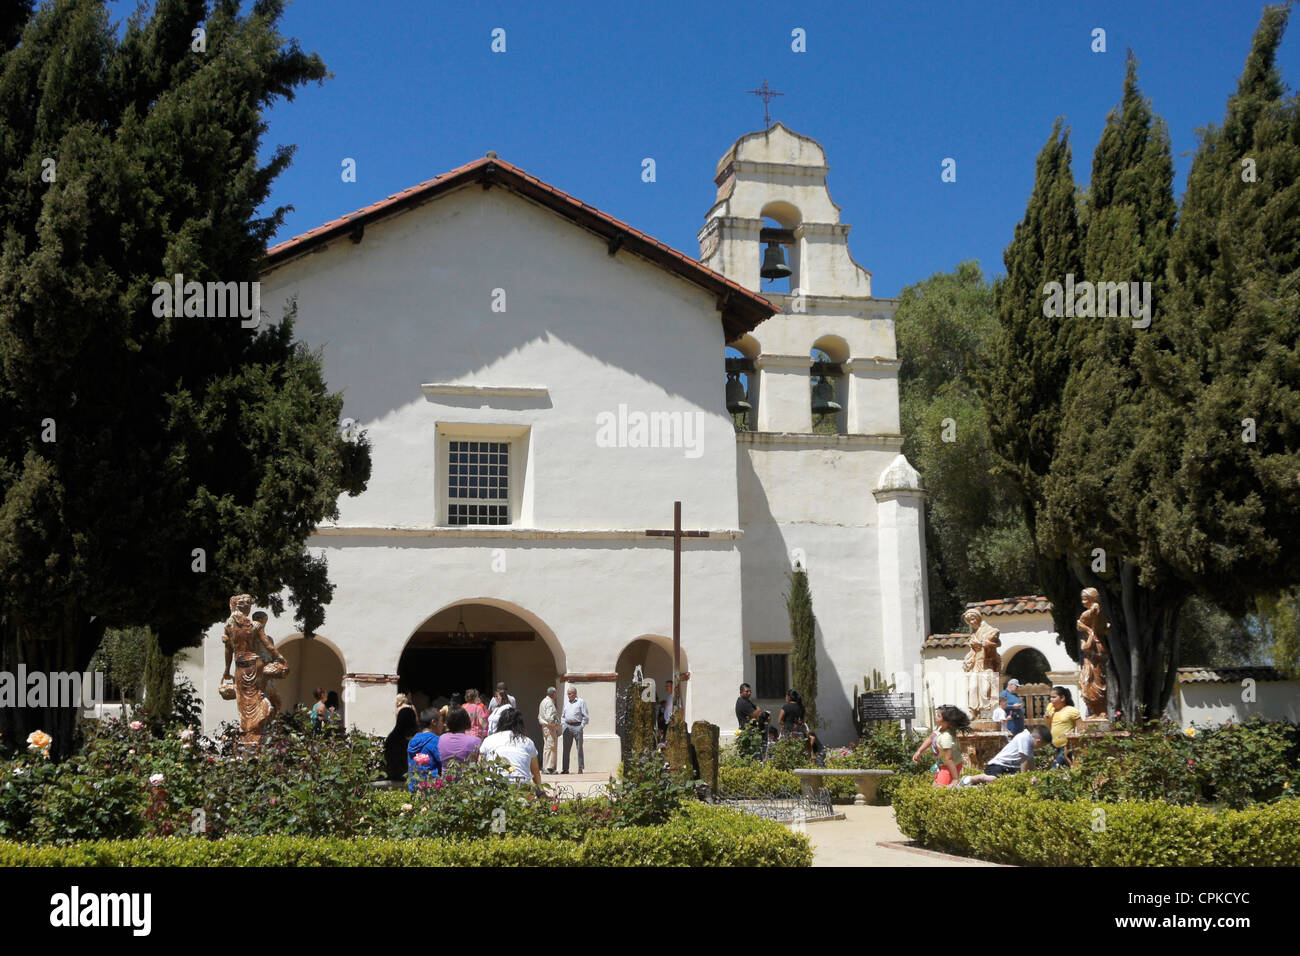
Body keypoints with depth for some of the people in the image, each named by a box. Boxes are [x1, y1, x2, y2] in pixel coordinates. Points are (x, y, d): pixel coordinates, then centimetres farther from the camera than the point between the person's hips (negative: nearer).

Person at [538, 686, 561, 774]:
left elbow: (539, 716, 21)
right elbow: (549, 717, -24)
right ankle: (549, 767, -10)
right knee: (551, 747, -8)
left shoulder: (544, 701, 16)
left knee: (546, 747, 12)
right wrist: (555, 724, -14)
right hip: (550, 728, -10)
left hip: (545, 727, 10)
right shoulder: (549, 703, -16)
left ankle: (546, 767, 15)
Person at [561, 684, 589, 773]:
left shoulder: (581, 702, -1)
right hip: (567, 727, 5)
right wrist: (563, 724, 9)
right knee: (566, 749, 3)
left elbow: (585, 716, -3)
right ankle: (565, 768, 6)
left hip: (577, 726, -5)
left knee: (579, 748, 0)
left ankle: (580, 768, 4)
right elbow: (563, 715, 22)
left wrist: (582, 726, -9)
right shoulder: (566, 703, 15)